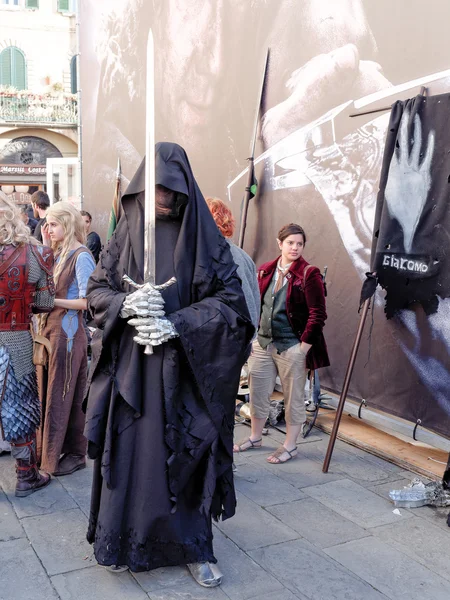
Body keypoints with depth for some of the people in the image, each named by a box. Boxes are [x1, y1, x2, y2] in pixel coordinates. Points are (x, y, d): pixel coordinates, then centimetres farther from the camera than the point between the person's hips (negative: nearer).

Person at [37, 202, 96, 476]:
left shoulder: (81, 256, -12)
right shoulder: (59, 254, 12)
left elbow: (86, 301, -17)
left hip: (68, 331, -8)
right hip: (51, 329, 8)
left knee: (67, 394, 2)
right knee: (49, 392, 13)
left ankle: (76, 453, 17)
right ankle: (53, 448, 27)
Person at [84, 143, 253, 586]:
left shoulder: (204, 238, -3)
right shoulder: (126, 234, 4)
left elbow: (230, 300, -8)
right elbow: (96, 290, 6)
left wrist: (175, 324, -20)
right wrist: (125, 304, -16)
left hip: (183, 369, -2)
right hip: (129, 366, 2)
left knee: (183, 454, 5)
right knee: (128, 451, 8)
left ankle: (193, 546, 23)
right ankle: (125, 542, 29)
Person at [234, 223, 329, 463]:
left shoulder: (309, 274, -11)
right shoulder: (265, 271, 5)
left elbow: (317, 315, -12)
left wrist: (303, 348, -13)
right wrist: (253, 336, 9)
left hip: (291, 347, -6)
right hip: (262, 343, 6)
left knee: (293, 398, 7)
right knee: (257, 392, 16)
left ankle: (290, 446, 22)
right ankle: (255, 437, 36)